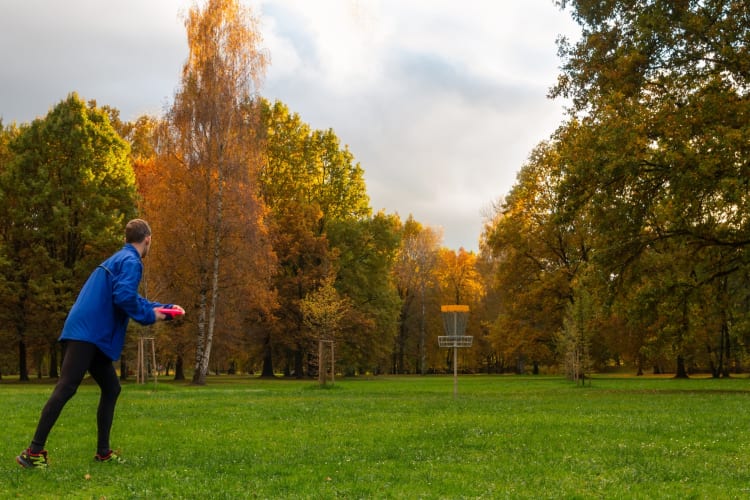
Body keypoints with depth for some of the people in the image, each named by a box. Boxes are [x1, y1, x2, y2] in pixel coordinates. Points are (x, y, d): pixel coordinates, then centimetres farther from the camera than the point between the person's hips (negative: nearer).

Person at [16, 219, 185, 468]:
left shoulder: (120, 259, 24)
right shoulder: (131, 262, -8)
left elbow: (132, 299, 35)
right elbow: (124, 297, -23)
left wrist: (165, 309, 32)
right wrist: (150, 316, -8)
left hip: (92, 335, 10)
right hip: (87, 333, -10)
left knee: (111, 388, 14)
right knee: (66, 388, -14)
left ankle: (103, 451, 17)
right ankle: (33, 451, -16)